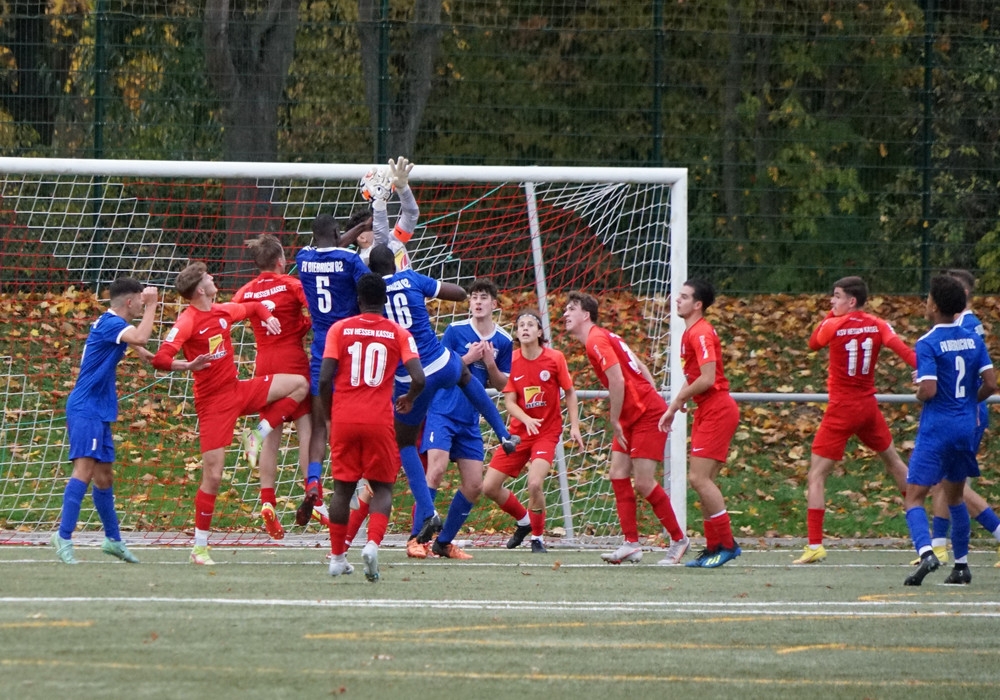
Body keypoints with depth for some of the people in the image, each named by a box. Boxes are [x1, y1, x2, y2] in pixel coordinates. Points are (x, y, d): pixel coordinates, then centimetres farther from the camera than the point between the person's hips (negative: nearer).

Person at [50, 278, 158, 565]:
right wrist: (151, 305, -21)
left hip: (98, 412, 10)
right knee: (85, 468, -20)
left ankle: (113, 539, 27)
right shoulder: (111, 323, -14)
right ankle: (63, 536, -26)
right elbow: (140, 338, -33)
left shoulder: (109, 324, 17)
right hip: (86, 410, -10)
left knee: (104, 476, 17)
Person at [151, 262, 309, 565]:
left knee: (299, 384, 1)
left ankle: (261, 432, 2)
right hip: (212, 401, -7)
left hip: (239, 390, 7)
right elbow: (160, 359, -27)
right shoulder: (187, 321, -16)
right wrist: (189, 365, -45)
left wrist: (267, 316, 4)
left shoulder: (224, 311, 5)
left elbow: (253, 307, 27)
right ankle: (199, 548, -1)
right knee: (213, 475, -8)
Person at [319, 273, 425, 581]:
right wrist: (408, 400, 16)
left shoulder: (340, 329, 1)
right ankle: (373, 543, -16)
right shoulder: (398, 333, 2)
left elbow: (324, 379, -5)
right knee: (382, 487, 8)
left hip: (344, 417, 1)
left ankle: (338, 557, 14)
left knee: (342, 487, 11)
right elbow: (418, 379, -6)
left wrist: (330, 413, 11)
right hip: (379, 419, -1)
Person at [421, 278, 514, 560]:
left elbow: (500, 385, 11)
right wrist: (467, 359, -16)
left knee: (474, 486, 3)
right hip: (442, 413, -5)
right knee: (436, 468, -22)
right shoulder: (455, 331, -5)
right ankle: (416, 538, -20)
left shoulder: (503, 341, 6)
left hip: (470, 421, 5)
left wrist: (491, 365, -8)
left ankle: (444, 542, 17)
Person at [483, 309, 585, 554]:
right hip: (519, 432, 3)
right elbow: (509, 402, -6)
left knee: (535, 483, -26)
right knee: (489, 487, -1)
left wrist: (574, 426, -7)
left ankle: (537, 537, -2)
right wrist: (527, 420, -25)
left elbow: (570, 393, 2)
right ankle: (524, 521, 27)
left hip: (547, 431, -3)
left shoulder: (555, 359, -8)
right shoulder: (512, 361, -4)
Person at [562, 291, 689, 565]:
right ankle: (631, 544, -2)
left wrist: (615, 422, -15)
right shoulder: (602, 338, 14)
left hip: (647, 415, -10)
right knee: (618, 475, 2)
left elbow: (617, 381, -23)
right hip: (632, 417, 10)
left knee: (643, 482, -10)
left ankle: (678, 539, 3)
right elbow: (639, 368, 18)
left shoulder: (596, 341, -15)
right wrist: (654, 399, 17)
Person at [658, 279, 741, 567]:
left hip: (717, 411, -10)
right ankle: (714, 547, 12)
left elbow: (707, 379, -22)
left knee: (699, 478, -13)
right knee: (702, 480, 9)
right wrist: (672, 409, 18)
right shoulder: (690, 333, 16)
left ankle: (727, 544, -9)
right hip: (707, 412, 10)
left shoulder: (701, 334, -15)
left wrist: (680, 399, -8)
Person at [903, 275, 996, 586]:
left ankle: (926, 552, -28)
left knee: (914, 497, -5)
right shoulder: (974, 340, 4)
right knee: (954, 495, 21)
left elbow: (928, 390, -21)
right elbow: (990, 384, 1)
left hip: (936, 429, -6)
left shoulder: (928, 344, -13)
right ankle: (961, 564, 21)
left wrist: (918, 393, 2)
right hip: (967, 428, 6)